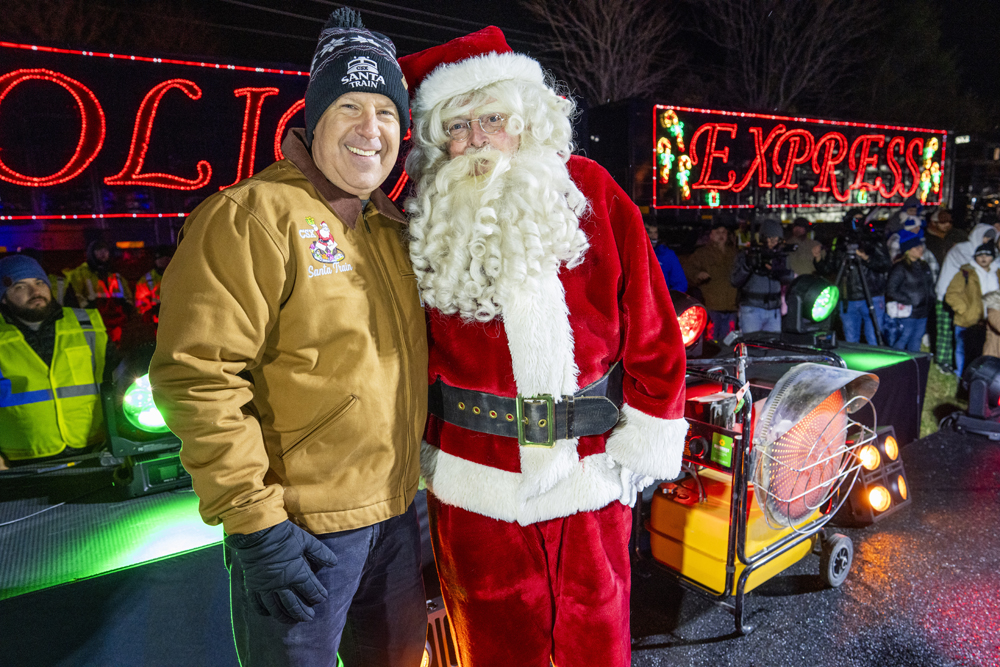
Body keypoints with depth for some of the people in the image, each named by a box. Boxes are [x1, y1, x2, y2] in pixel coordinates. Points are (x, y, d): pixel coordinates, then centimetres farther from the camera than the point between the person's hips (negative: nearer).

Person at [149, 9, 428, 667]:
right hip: (298, 527, -7)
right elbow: (197, 373, -21)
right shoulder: (253, 214, -14)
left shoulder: (393, 225, 10)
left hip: (396, 513, 8)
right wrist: (253, 517, -21)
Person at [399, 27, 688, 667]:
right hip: (474, 474, 1)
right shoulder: (429, 220, -2)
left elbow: (650, 324, -5)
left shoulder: (590, 191, -6)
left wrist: (641, 446, -5)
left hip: (586, 467, 0)